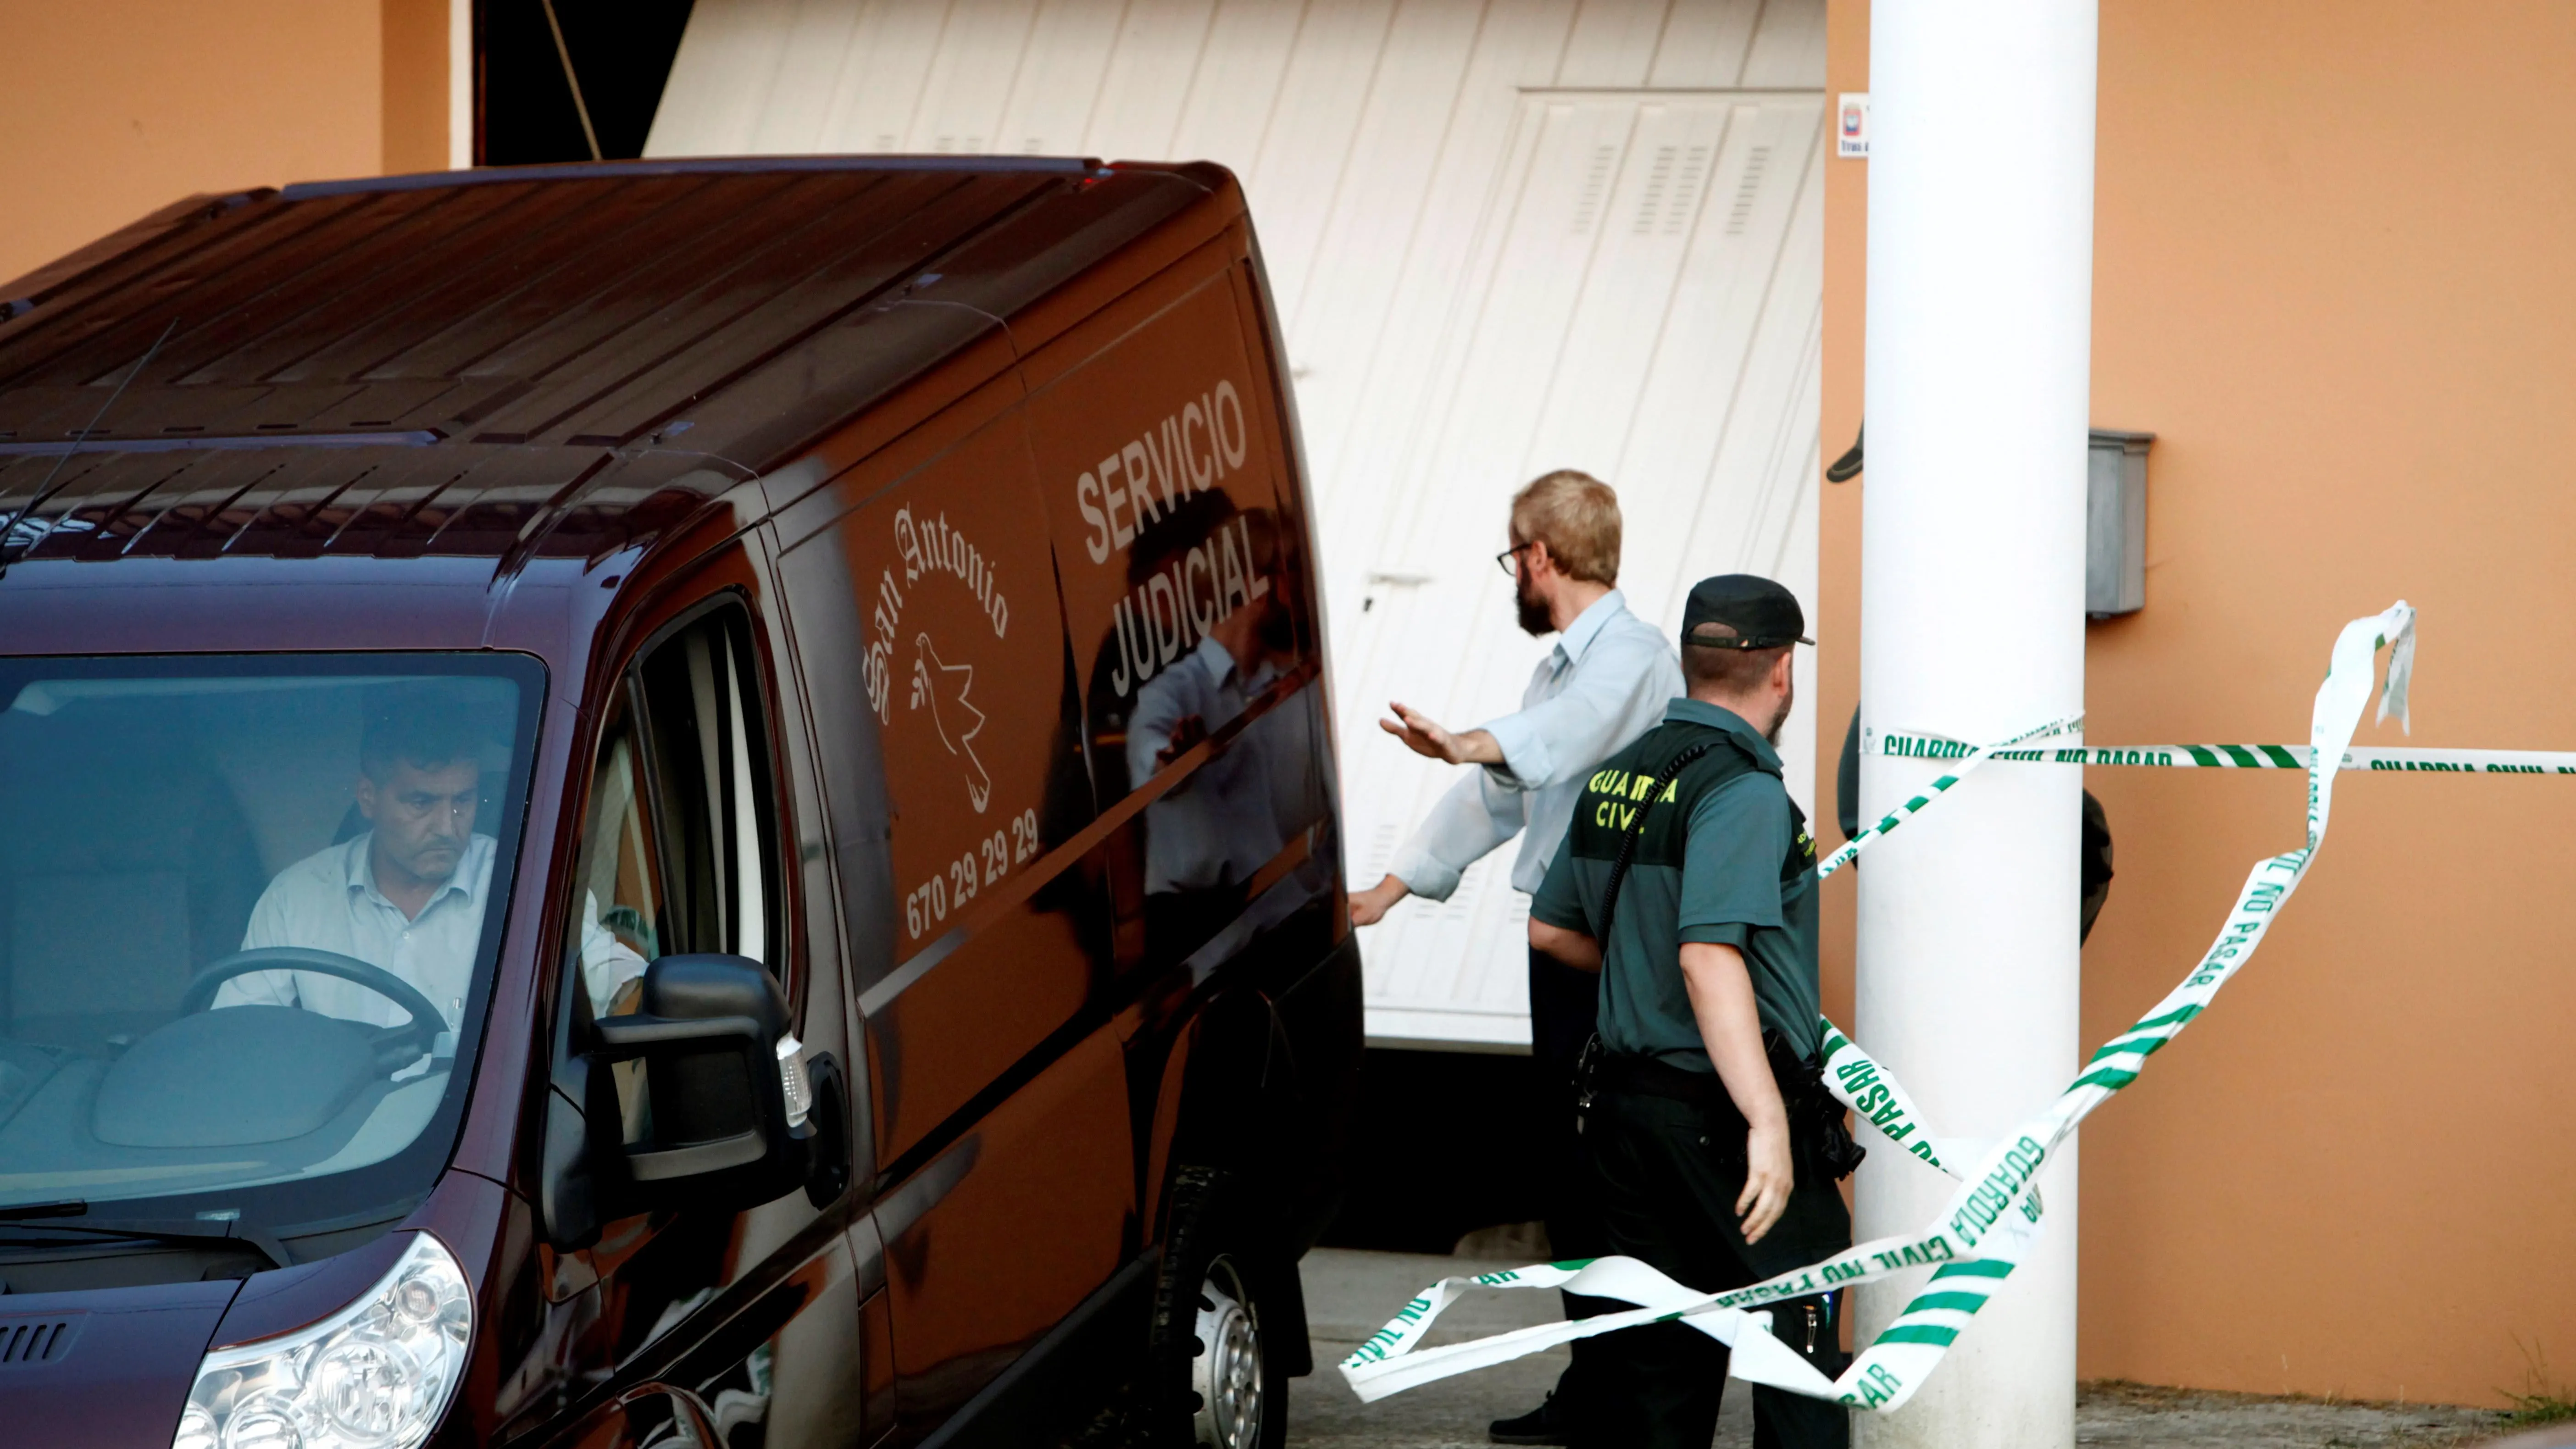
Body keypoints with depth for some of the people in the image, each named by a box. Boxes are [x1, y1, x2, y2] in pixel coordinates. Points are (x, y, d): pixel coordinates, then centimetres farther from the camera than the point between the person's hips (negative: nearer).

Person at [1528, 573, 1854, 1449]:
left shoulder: (1616, 779, 10)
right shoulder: (1743, 791, -16)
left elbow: (1549, 927, 20)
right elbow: (1711, 957, -27)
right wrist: (1767, 1122, -30)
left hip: (1627, 1103, 8)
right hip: (1722, 1115, -8)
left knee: (1656, 1350, 12)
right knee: (1802, 1349, -3)